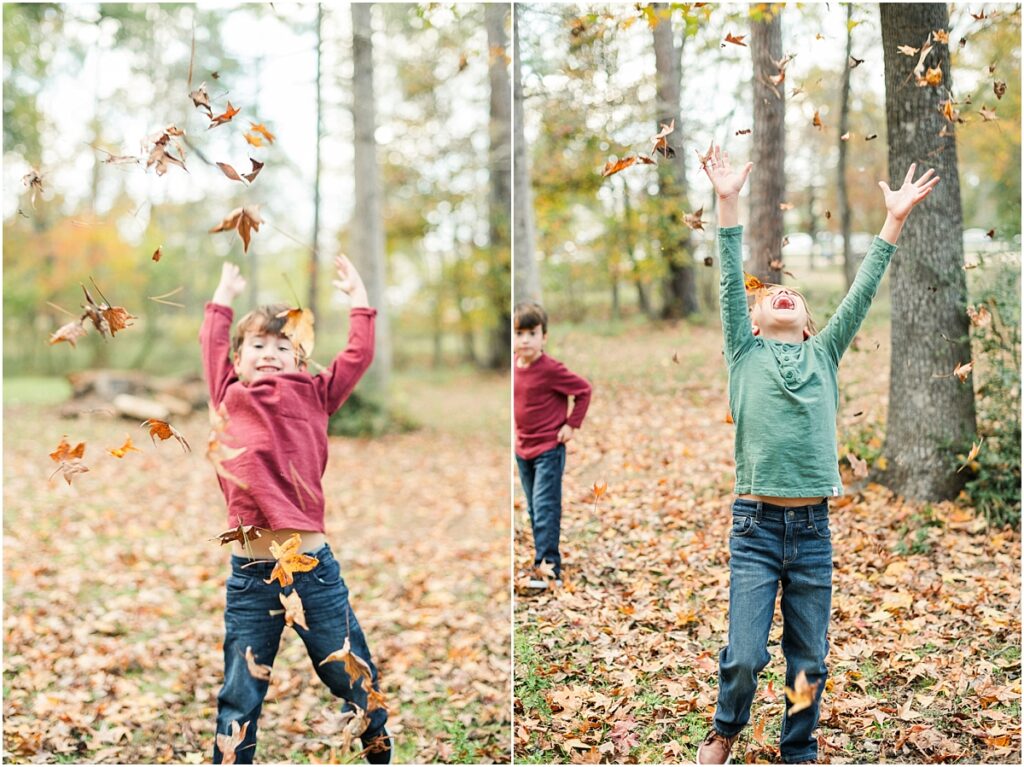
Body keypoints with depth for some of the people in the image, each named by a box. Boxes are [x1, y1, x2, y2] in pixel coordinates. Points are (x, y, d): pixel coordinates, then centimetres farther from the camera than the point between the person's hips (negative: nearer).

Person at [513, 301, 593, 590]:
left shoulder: (551, 370, -18)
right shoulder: (514, 367, 2)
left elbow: (584, 390, -11)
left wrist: (571, 424, -12)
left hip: (549, 449, -7)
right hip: (522, 448, 8)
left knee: (544, 508, -10)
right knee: (534, 509, 14)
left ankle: (548, 567, -8)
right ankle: (547, 563, 24)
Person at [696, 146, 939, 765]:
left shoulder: (825, 355, 12)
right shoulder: (745, 354, 7)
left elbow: (863, 293, 6)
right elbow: (731, 283, -2)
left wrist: (895, 220, 0)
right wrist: (729, 203, -11)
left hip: (814, 528, 2)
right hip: (756, 524, -2)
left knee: (809, 662, 8)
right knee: (745, 656, -5)